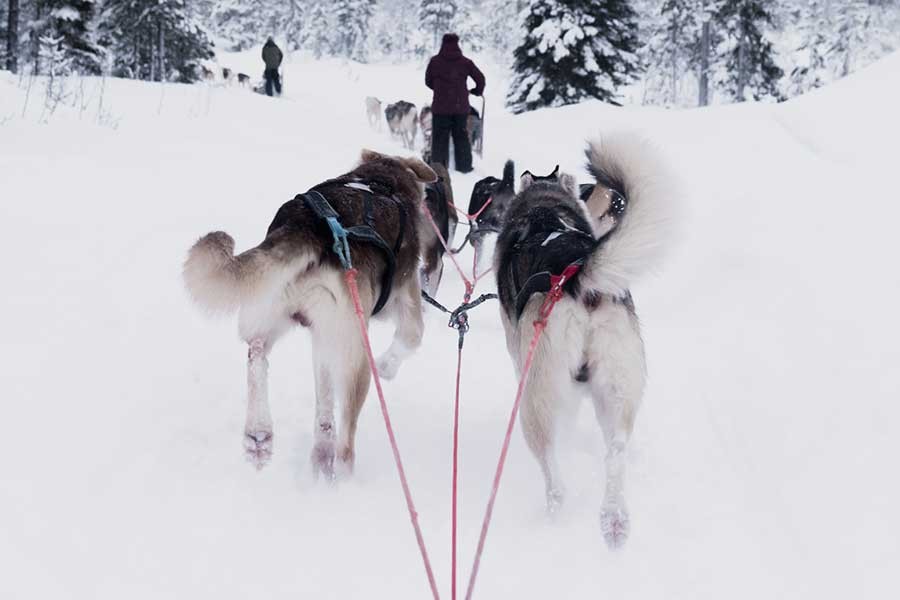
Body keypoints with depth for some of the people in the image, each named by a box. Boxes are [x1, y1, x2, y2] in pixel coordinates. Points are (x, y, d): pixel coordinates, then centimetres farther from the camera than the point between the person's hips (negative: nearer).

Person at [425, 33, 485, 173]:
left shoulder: (435, 61, -3)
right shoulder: (465, 62, 0)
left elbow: (428, 81, 7)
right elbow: (480, 79, 3)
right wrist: (477, 91, 22)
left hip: (440, 107, -1)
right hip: (461, 107, 1)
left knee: (440, 138, 5)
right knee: (461, 137, 12)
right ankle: (464, 166, 13)